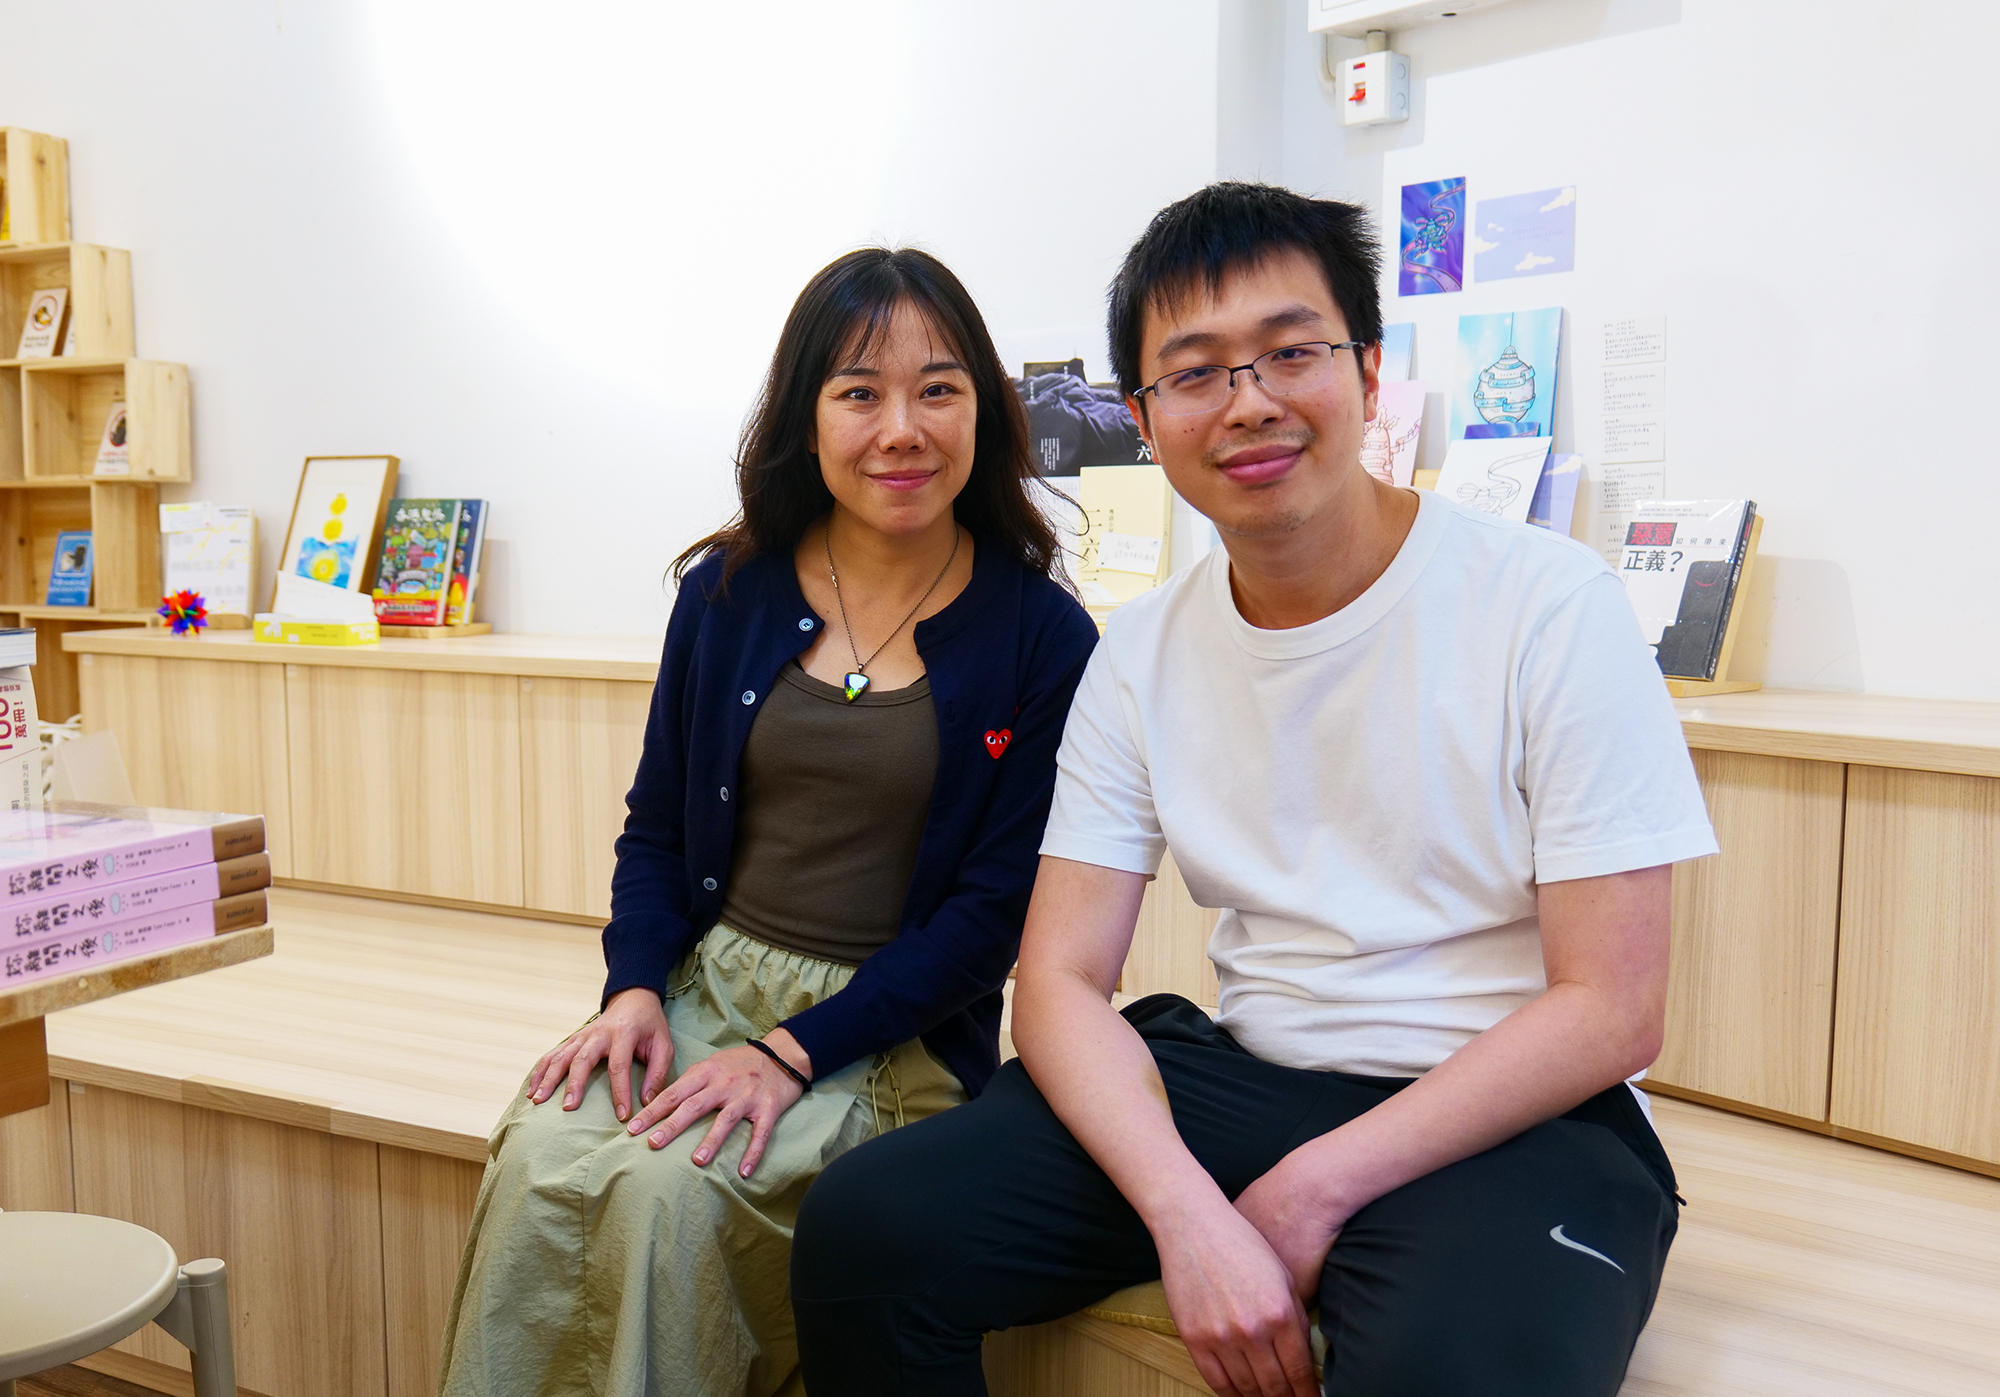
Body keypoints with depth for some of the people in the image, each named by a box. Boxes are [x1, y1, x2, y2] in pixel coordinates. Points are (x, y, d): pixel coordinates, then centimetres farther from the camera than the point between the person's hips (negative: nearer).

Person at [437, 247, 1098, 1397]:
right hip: (701, 982, 3)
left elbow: (997, 905, -7)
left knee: (666, 1188, -28)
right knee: (539, 1163, -24)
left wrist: (795, 1052, -15)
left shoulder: (1043, 637, -6)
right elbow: (658, 824, 12)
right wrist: (635, 988, -6)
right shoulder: (728, 592, 5)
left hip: (891, 1032, -3)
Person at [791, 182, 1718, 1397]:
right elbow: (1063, 979, -2)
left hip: (1510, 1118, -4)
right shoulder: (1143, 651, 2)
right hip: (1238, 1075, 4)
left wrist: (1312, 1192, -16)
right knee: (864, 1230, -11)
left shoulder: (1554, 607, -10)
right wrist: (1187, 1211, -20)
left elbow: (1612, 1011, -11)